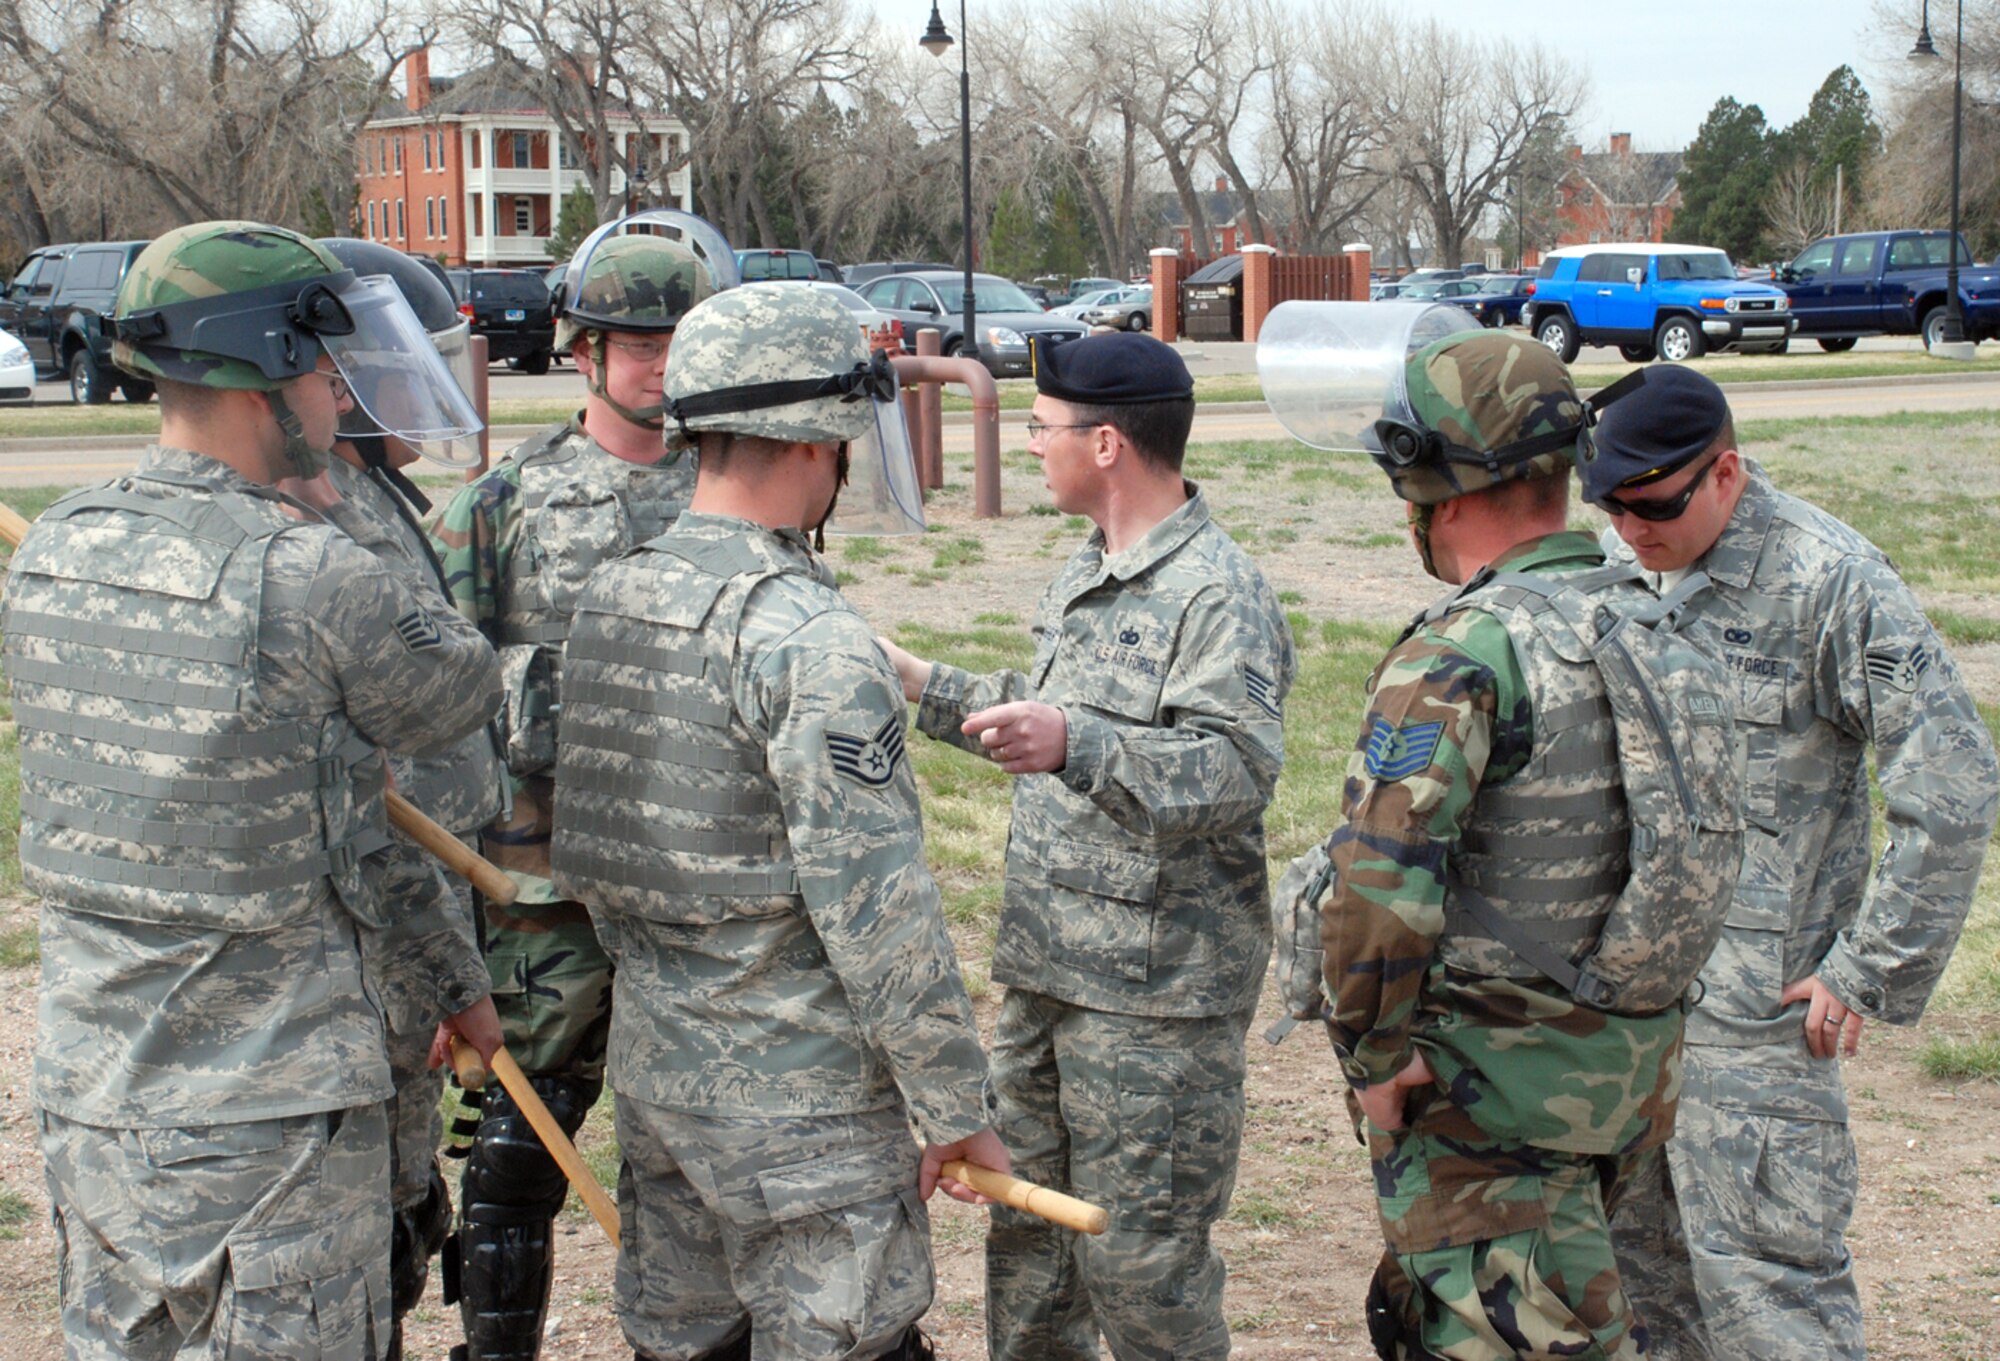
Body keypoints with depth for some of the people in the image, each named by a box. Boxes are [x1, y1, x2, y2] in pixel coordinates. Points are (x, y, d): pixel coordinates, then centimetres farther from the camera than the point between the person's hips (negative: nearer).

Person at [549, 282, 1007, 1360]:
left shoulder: (608, 599, 5)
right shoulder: (810, 637, -20)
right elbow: (875, 905, -21)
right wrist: (956, 1106, -13)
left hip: (651, 1065, 8)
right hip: (796, 1094, -8)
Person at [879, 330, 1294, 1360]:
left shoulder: (1220, 595, -17)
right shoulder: (1088, 571, 15)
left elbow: (1238, 770, -28)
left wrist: (1074, 746, -40)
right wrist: (919, 686, 25)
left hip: (1155, 993, -9)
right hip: (1047, 968, 9)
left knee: (1139, 1255, -1)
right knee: (1025, 1221, 19)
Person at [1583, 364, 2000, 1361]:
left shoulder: (1832, 584, -14)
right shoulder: (1619, 562, 7)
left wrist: (1870, 975, -13)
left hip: (1750, 1001, -7)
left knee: (1760, 1270, -5)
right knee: (1629, 1248, 15)